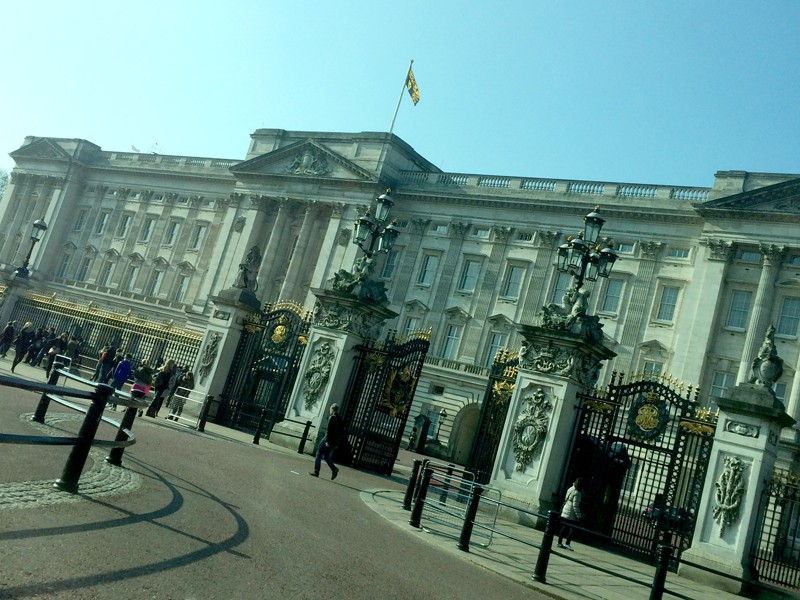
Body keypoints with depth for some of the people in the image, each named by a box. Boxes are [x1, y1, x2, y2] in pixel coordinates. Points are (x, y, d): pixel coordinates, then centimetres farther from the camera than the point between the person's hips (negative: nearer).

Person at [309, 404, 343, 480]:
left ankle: (316, 471, 3)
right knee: (327, 457, 13)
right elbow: (340, 432, 15)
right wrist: (336, 443, 19)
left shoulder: (332, 417, -10)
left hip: (329, 439, -7)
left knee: (319, 454, 4)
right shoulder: (340, 419, 13)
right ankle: (334, 469, -6)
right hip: (335, 442, 7)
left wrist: (327, 441, -19)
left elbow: (329, 430, -17)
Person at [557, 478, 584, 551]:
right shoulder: (577, 493, -19)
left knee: (564, 527, 13)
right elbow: (575, 506, -19)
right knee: (573, 528, -1)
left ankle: (559, 542, 16)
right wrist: (579, 516, -16)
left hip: (565, 511, 9)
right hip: (571, 514, -9)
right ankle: (567, 543, -3)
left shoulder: (570, 489, 6)